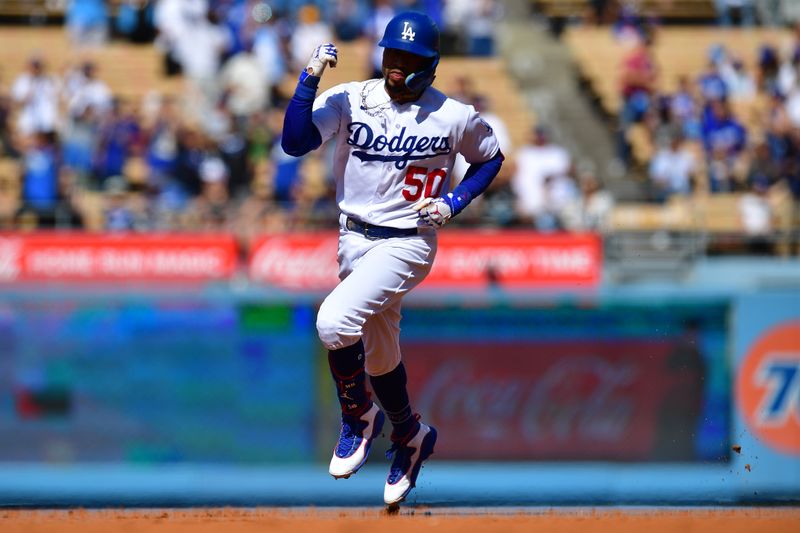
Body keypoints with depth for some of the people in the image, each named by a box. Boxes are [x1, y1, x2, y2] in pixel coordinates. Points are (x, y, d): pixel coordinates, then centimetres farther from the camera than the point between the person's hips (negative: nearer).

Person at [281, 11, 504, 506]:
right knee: (378, 355, 19)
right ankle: (409, 435, 45)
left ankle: (359, 415, -4)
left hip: (407, 242, -5)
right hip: (354, 239, 5)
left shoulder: (455, 117, -9)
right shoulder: (349, 99, -7)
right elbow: (294, 141, -18)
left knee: (335, 320, -28)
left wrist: (453, 203, -6)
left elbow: (491, 158, 9)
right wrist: (310, 78, -26)